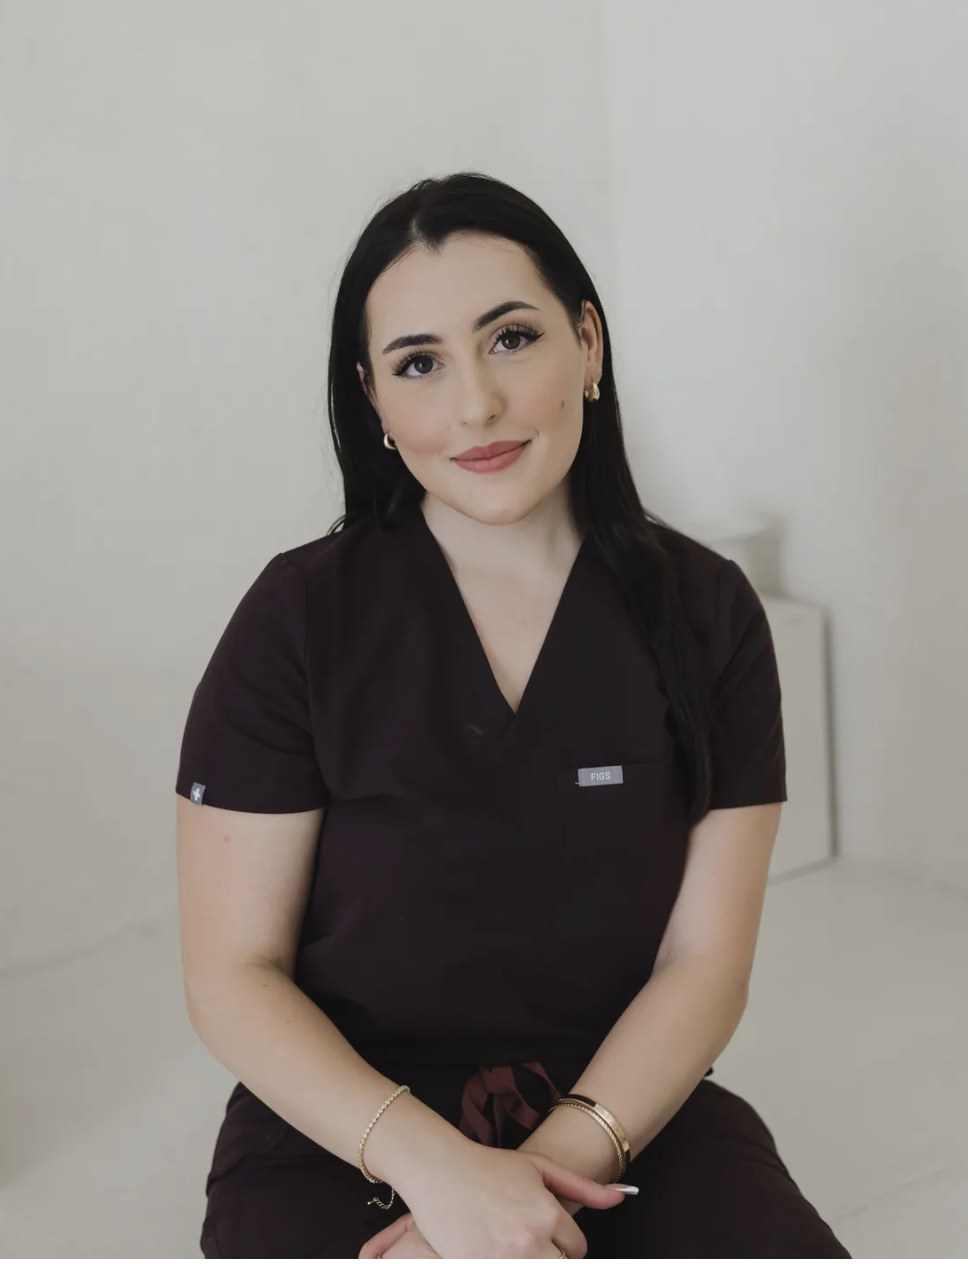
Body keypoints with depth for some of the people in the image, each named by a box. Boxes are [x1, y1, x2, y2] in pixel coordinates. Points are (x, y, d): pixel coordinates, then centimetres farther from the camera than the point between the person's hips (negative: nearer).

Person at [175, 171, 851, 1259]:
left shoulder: (704, 611, 0)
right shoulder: (301, 616, -5)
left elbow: (704, 966, -2)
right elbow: (232, 975, -5)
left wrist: (557, 1160, -17)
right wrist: (435, 1164, -19)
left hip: (625, 1109, 2)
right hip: (345, 1142, -1)